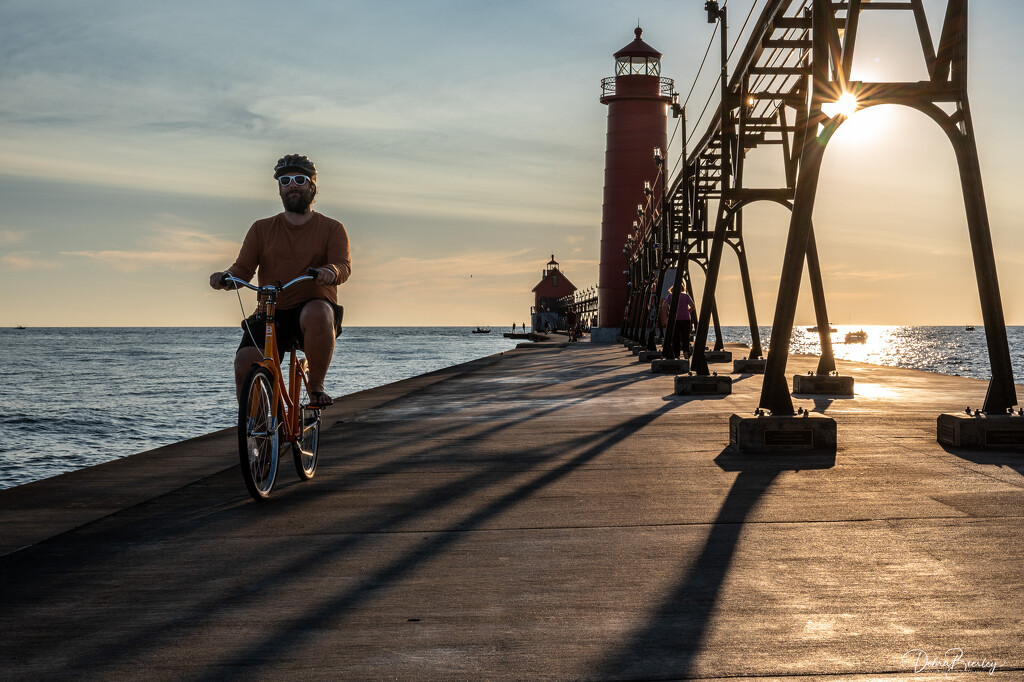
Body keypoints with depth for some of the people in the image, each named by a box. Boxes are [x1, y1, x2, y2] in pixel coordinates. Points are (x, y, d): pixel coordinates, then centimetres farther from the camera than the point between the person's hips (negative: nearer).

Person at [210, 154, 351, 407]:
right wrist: (225, 277, -16)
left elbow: (344, 266, -8)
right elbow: (243, 268, 8)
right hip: (271, 313, 2)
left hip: (314, 307, -2)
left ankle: (316, 386, -20)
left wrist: (331, 271, -32)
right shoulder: (261, 229, 15)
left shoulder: (332, 229, 8)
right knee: (245, 363, -23)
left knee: (318, 313, -39)